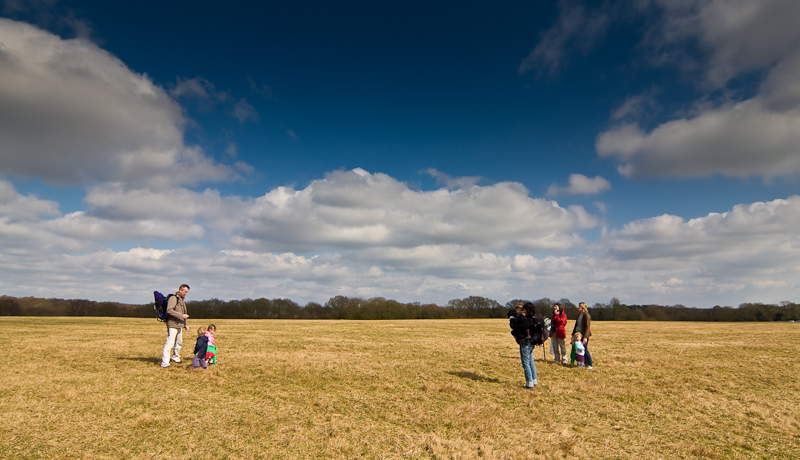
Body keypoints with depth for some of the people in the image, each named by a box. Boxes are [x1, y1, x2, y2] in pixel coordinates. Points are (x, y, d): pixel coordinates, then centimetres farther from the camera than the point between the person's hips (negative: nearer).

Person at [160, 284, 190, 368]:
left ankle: (176, 358, 36)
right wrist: (182, 316, -24)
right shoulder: (173, 298, -11)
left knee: (179, 342, 19)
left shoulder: (182, 300, 18)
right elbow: (169, 310, -24)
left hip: (179, 325, 9)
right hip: (172, 325, -9)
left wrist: (185, 324, 22)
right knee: (169, 344, -11)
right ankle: (164, 363, -9)